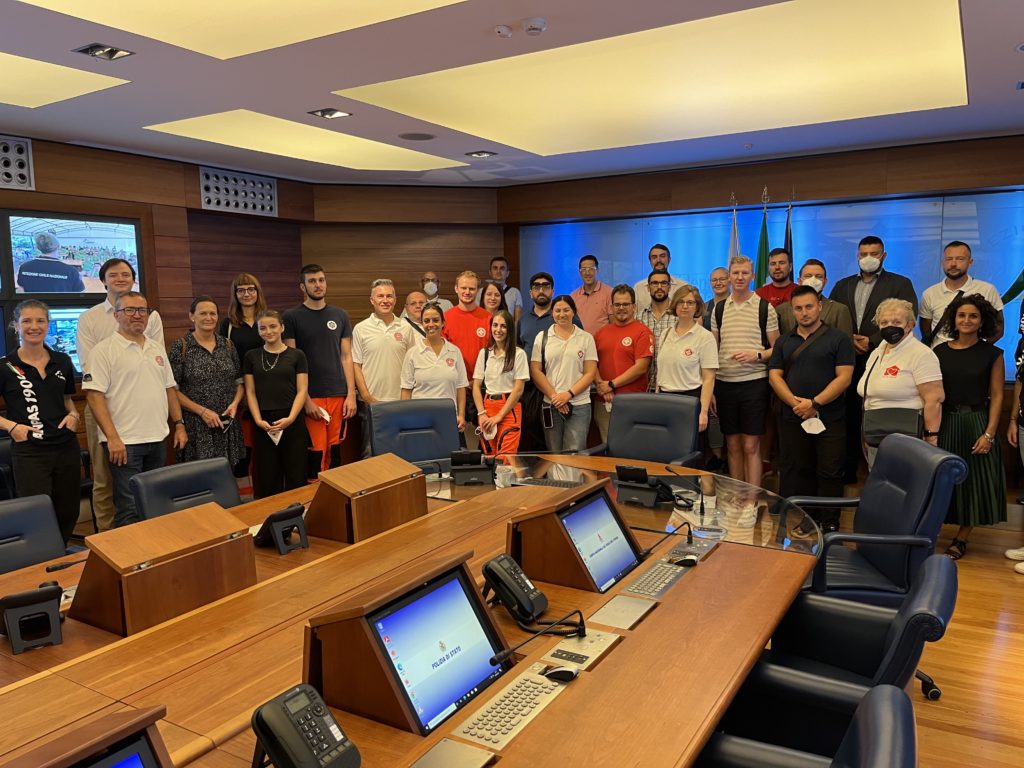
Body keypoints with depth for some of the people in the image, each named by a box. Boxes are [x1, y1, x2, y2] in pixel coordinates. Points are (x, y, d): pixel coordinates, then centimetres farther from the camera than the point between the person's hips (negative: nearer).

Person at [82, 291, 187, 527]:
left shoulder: (157, 349, 14)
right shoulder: (104, 350, -7)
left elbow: (169, 389, 19)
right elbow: (95, 395, -13)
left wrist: (179, 424, 11)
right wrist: (112, 437, -19)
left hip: (158, 439, 7)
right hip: (124, 443, -6)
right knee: (129, 508, -4)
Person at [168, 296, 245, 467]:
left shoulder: (228, 345, 10)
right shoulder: (180, 347, -3)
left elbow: (240, 381, 15)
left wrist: (234, 404, -4)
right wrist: (202, 411, -13)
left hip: (227, 423, 4)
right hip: (196, 425, -3)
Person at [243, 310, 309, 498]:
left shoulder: (297, 355, 3)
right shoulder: (251, 356, 8)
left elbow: (302, 391, -1)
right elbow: (250, 392, 6)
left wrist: (290, 418, -14)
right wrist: (258, 420, -7)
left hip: (292, 422, -1)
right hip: (263, 423, 2)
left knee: (296, 476, 0)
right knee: (267, 478, 5)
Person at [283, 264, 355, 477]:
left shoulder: (340, 315, 10)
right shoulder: (292, 317, 0)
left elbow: (346, 357, 10)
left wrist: (351, 395, 2)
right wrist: (305, 399, -9)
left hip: (339, 395, 3)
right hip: (311, 396, -3)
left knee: (335, 451, 7)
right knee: (316, 452, -3)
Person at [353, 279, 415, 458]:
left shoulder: (406, 328, 6)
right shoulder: (361, 329, 1)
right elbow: (355, 365, 0)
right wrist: (366, 396, -8)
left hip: (400, 400, 2)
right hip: (371, 401, -2)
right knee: (370, 451, 5)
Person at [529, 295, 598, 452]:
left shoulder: (586, 338, 5)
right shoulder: (542, 337, 7)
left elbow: (590, 373, 0)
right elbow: (535, 371, 1)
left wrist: (569, 394, -11)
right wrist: (553, 396, -9)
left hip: (579, 405, -1)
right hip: (550, 405, 1)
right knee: (553, 454, 8)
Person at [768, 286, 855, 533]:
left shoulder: (838, 339, 2)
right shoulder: (784, 341, 13)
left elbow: (844, 377, -7)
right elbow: (775, 376, 6)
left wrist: (814, 403, -15)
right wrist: (794, 402, -11)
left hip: (829, 419, -3)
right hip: (792, 419, 3)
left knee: (830, 474, 0)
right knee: (795, 473, 8)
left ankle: (829, 525, 10)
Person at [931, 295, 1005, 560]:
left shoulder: (992, 354, -1)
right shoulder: (940, 352, 4)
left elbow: (996, 396, -4)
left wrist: (989, 433, -12)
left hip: (977, 422, -1)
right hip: (945, 422, 1)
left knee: (973, 481, 4)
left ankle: (961, 539, 16)